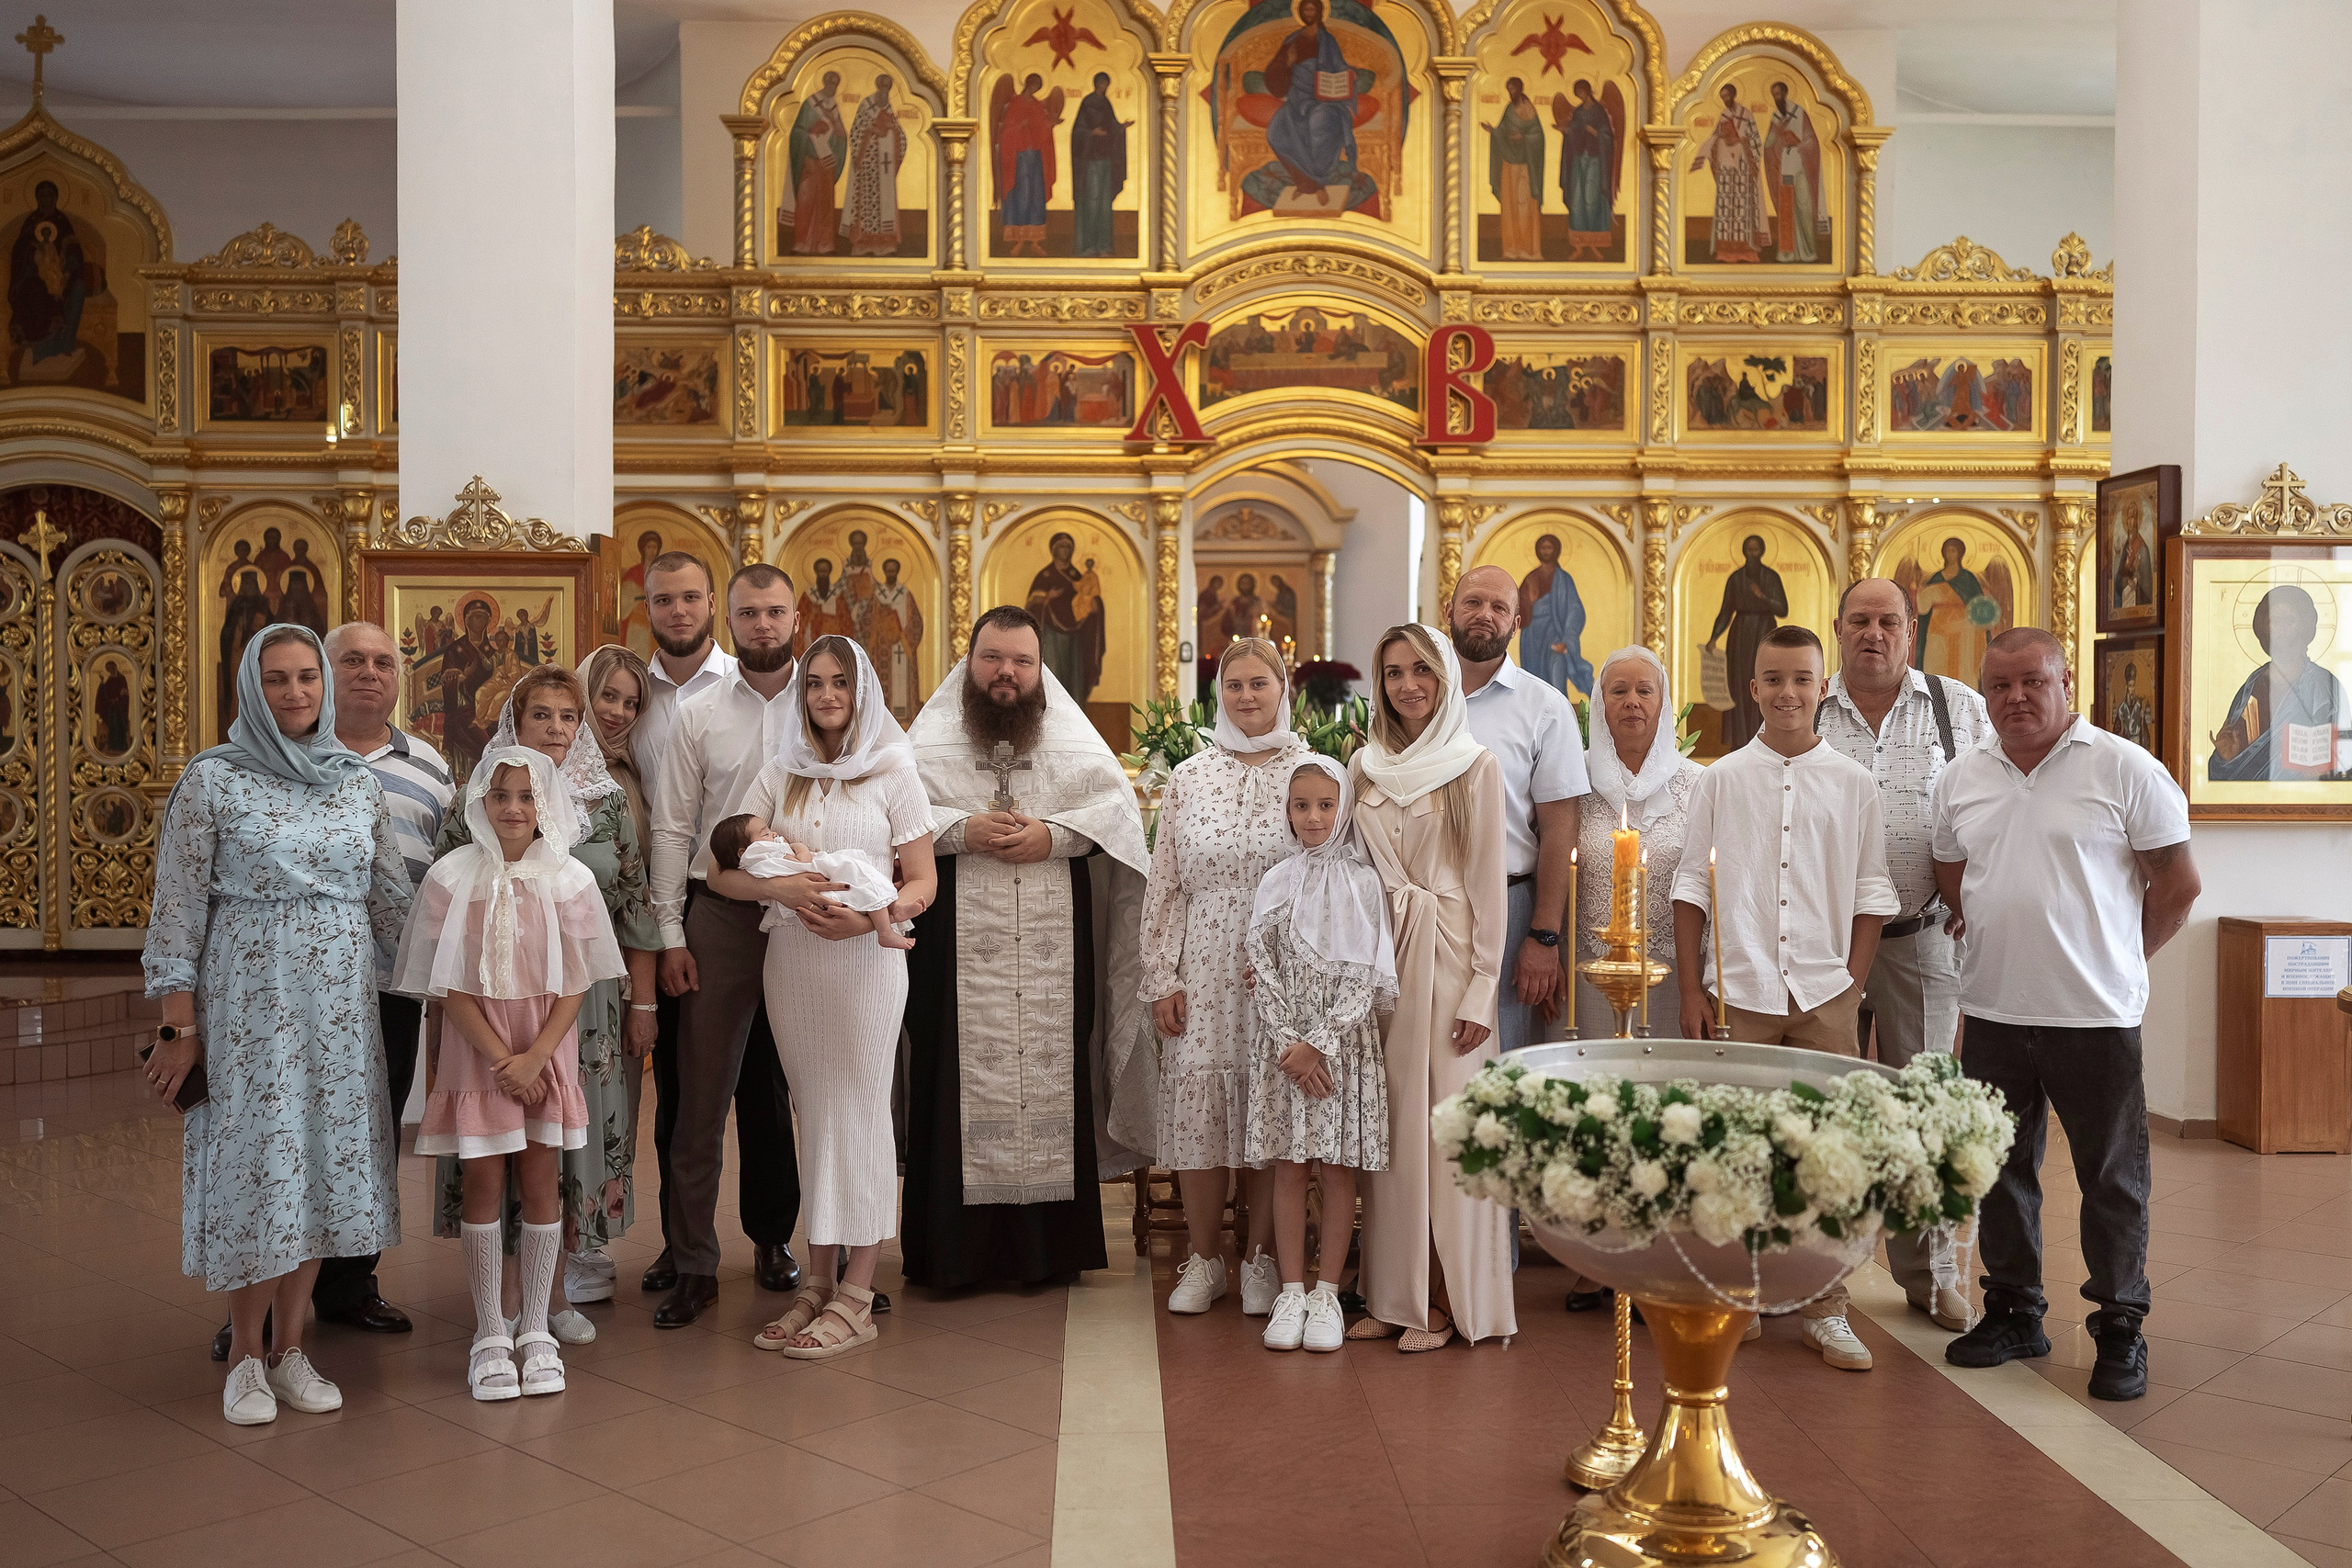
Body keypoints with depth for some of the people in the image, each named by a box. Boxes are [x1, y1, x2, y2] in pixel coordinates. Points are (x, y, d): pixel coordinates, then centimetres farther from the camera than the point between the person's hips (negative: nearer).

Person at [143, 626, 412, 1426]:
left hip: (341, 1000, 4)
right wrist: (177, 1022, -8)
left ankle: (290, 1348, 18)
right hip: (249, 999, -3)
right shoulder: (212, 779, -2)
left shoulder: (358, 782, 9)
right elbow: (178, 905, -4)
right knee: (258, 1162, -1)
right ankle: (246, 1353, 16)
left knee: (326, 1162, 5)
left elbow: (391, 899, 14)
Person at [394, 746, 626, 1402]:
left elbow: (576, 981, -3)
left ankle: (534, 1329, 16)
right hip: (475, 1047, -1)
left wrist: (534, 1057, -13)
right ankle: (489, 1334, 13)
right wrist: (502, 1059, -13)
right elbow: (449, 985, -6)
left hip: (547, 1046, 1)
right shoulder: (451, 877, -6)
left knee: (541, 1180, 3)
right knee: (482, 1183, 2)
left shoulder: (569, 878, -3)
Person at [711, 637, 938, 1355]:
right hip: (791, 959, 3)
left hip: (864, 959, -3)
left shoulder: (893, 771, 1)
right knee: (812, 1114, 8)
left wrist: (868, 917, -20)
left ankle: (856, 1296, 5)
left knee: (859, 1112, -1)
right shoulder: (780, 775, 9)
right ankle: (818, 1282, 17)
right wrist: (787, 888, -15)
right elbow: (722, 872, 4)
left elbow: (923, 880, -1)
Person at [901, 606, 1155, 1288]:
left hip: (1055, 956, 1)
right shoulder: (932, 735, 8)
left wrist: (1053, 835, -11)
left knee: (1051, 1077, 1)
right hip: (958, 954, -1)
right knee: (960, 1081, -2)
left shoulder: (1073, 735, 12)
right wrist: (963, 830, -15)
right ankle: (954, 1250, 7)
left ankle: (1050, 1247, 11)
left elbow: (1119, 804, 3)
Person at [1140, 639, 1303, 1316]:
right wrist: (1162, 977, 1)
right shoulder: (1189, 778, 8)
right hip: (1204, 972, 2)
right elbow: (1164, 885, 7)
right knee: (1196, 1101, 1)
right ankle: (1203, 1259, 16)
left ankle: (1261, 1259, 17)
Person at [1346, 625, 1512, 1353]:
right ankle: (1391, 1293, 15)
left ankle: (1445, 1300, 8)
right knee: (1388, 1125, 7)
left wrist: (1482, 991, -10)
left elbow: (1488, 883, -5)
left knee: (1444, 1124, -1)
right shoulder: (1365, 767, 10)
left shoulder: (1475, 767, -3)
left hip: (1447, 958, -4)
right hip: (1377, 956, 4)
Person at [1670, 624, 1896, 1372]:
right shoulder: (1721, 779, 4)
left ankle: (1824, 1309, 14)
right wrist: (1691, 994, 1)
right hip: (1738, 993, 0)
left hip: (1824, 995, 1)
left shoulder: (1853, 783, 6)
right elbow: (1692, 888, 5)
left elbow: (1870, 892, 9)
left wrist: (1851, 983, 1)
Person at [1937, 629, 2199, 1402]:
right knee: (2001, 1170, 14)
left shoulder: (2124, 768, -7)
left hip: (2095, 1015, -4)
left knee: (2112, 1179, 5)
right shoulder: (1961, 779, 8)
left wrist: (2120, 960, 2)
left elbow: (2179, 882, -3)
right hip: (1992, 1014, 5)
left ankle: (2120, 1331, 18)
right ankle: (2014, 1311, 28)